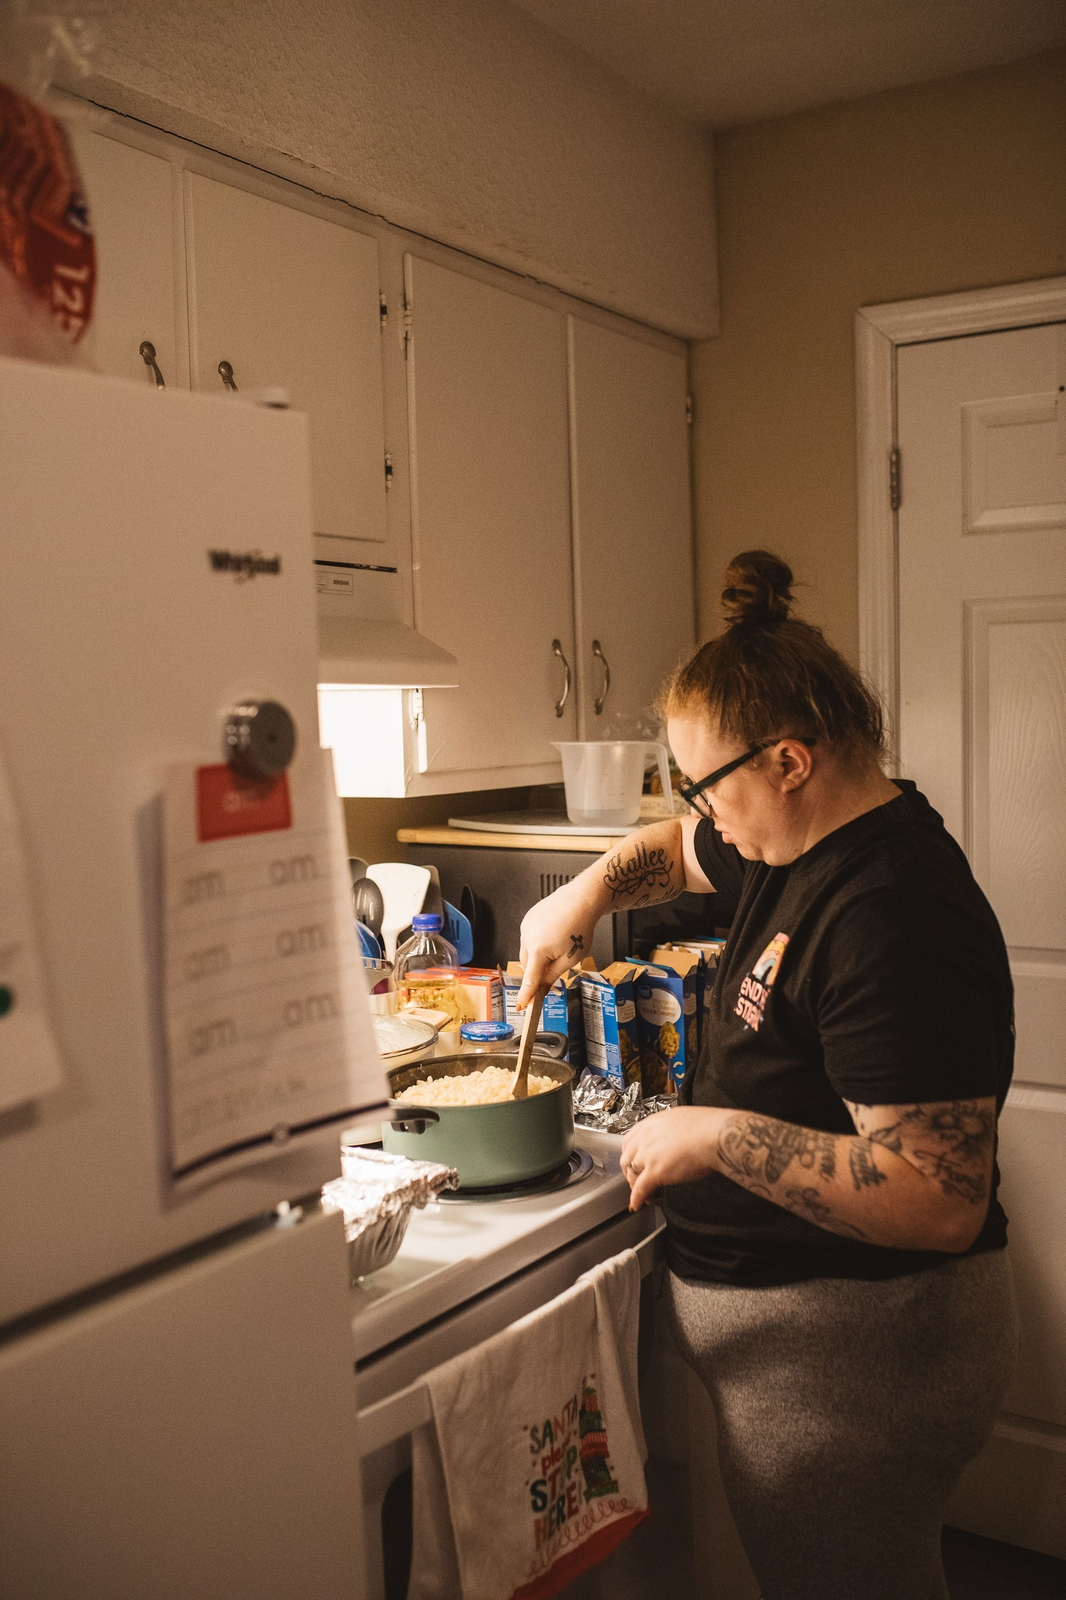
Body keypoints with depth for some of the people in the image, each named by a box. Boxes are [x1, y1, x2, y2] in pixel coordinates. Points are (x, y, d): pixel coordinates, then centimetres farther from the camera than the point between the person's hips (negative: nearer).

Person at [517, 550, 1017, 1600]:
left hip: (848, 1355, -9)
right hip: (796, 1324, 9)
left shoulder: (892, 922, -29)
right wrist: (586, 895, 7)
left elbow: (941, 1202, -33)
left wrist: (715, 1132, -30)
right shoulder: (796, 843, 2)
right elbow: (674, 848, 24)